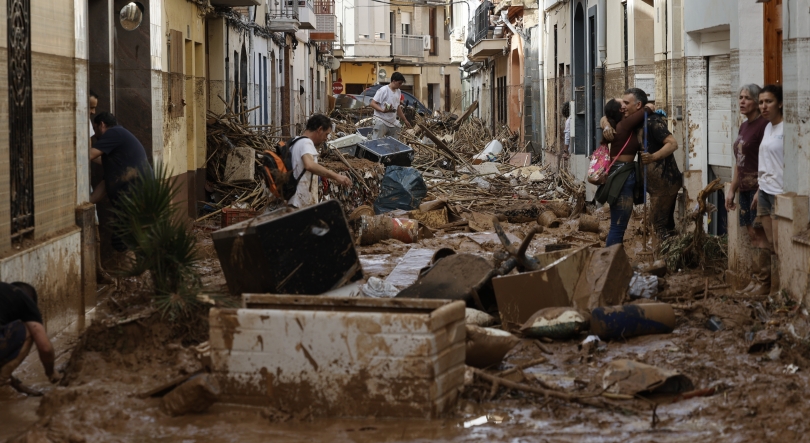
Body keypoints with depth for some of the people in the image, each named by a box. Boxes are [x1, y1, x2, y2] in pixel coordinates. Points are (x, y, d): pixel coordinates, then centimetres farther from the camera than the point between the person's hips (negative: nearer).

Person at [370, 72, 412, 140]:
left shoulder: (398, 92, 12)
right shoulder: (383, 90, -13)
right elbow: (373, 103, -14)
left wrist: (404, 120, 26)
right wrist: (382, 110, -30)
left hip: (393, 123, 8)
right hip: (381, 122, -8)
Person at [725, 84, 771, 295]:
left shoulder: (763, 125, -13)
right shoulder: (744, 126, 15)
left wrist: (760, 191, -23)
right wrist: (732, 189, 19)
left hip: (758, 185, -9)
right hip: (745, 187, 9)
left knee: (759, 233, -7)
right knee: (751, 234, 10)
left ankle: (764, 281, -2)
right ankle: (757, 279, 15)